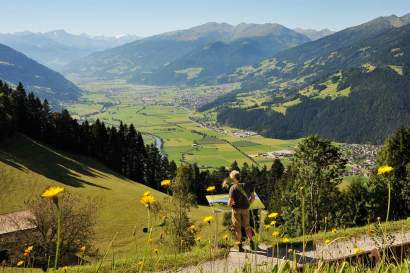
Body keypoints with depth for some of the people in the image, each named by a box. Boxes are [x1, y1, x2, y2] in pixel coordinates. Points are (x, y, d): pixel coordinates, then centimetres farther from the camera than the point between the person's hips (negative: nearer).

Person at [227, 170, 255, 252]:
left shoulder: (233, 188, -15)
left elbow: (230, 201, -20)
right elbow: (253, 197, 3)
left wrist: (229, 204, 2)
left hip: (236, 209, -4)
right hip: (245, 209, 4)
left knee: (237, 227, 8)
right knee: (246, 226, 21)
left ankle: (240, 246, 13)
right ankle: (251, 242, 20)